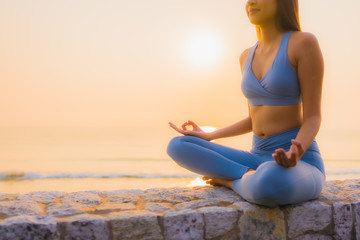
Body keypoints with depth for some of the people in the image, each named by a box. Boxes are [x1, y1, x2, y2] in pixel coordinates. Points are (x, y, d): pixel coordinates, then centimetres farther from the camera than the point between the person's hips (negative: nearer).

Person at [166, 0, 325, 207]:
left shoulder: (305, 42, -10)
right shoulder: (247, 57, 11)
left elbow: (313, 118, -11)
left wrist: (295, 154, -31)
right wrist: (208, 136, 13)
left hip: (302, 166, -6)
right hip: (259, 160, 6)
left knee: (269, 185, -43)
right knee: (177, 146, -8)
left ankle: (231, 179, -10)